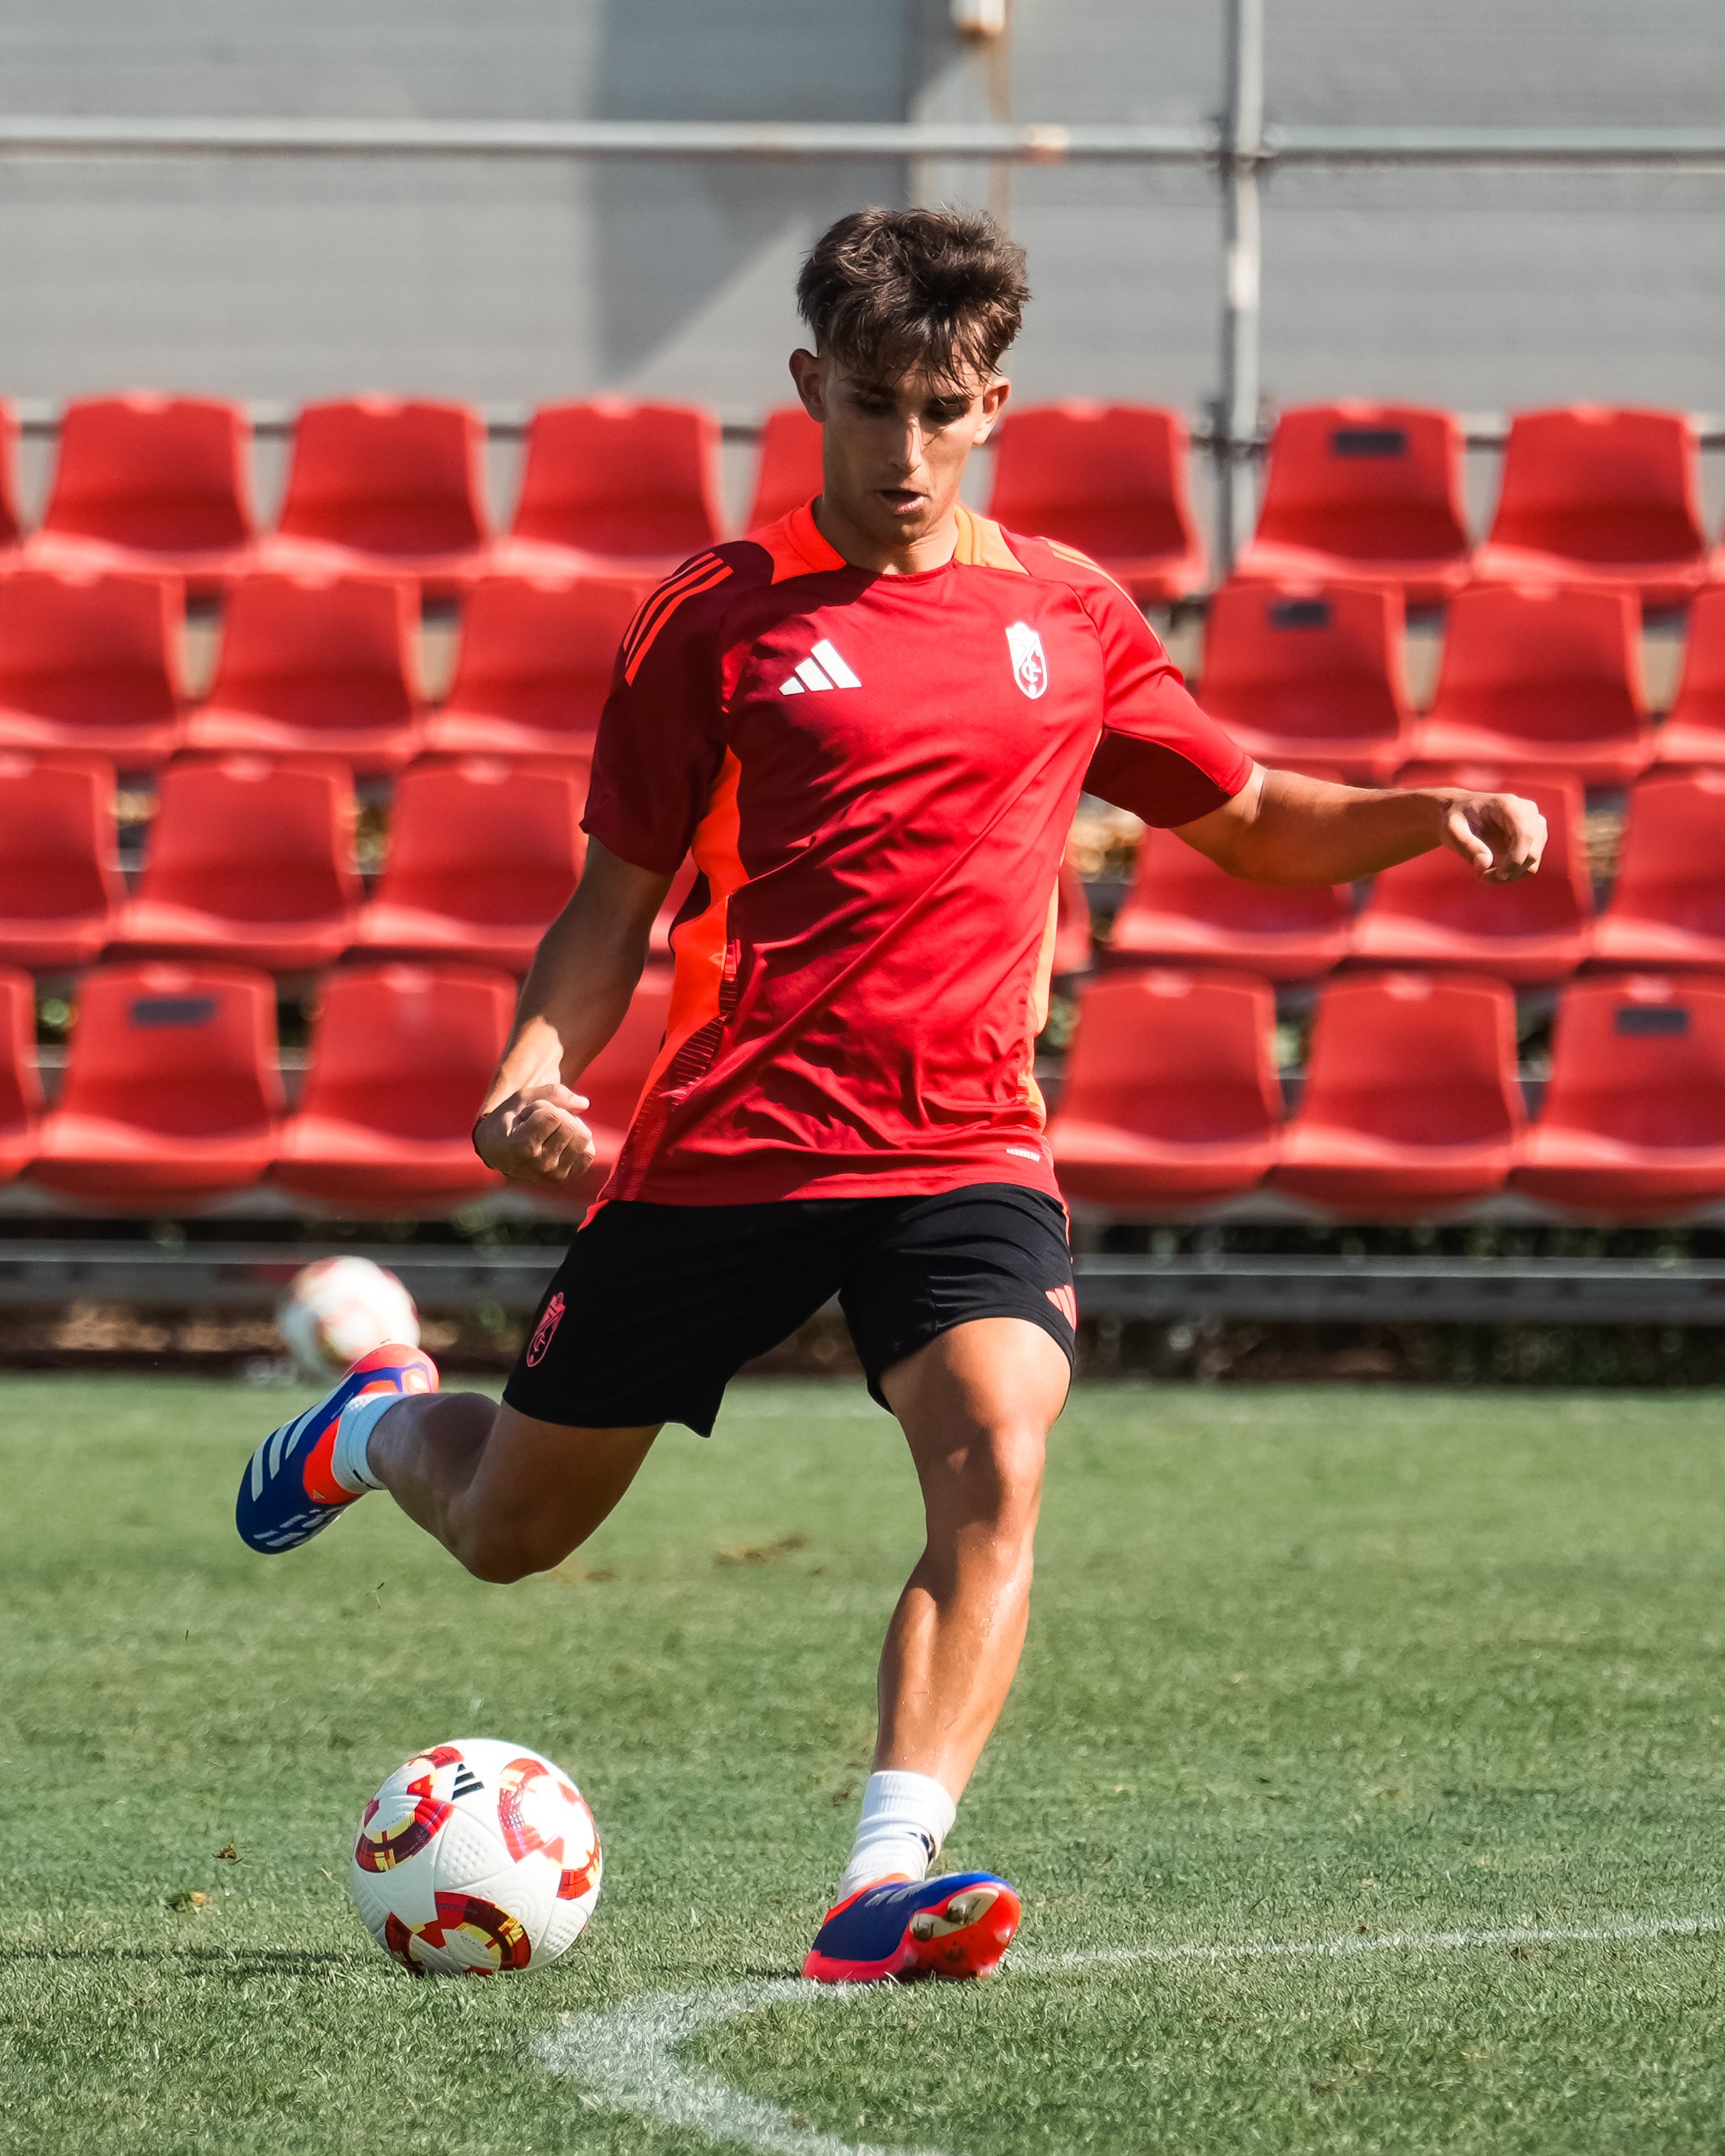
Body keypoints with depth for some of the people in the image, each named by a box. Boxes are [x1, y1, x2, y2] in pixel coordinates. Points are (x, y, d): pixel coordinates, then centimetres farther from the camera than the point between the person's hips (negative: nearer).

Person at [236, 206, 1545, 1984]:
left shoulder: (1068, 617, 9)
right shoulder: (717, 617, 1)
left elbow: (1252, 821, 20)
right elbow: (621, 897, 4)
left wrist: (1427, 816, 1)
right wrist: (528, 1079, -12)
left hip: (962, 1148, 1)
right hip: (721, 1146, -1)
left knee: (996, 1461, -28)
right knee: (507, 1530, 11)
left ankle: (889, 1878, -33)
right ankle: (382, 1426, 48)